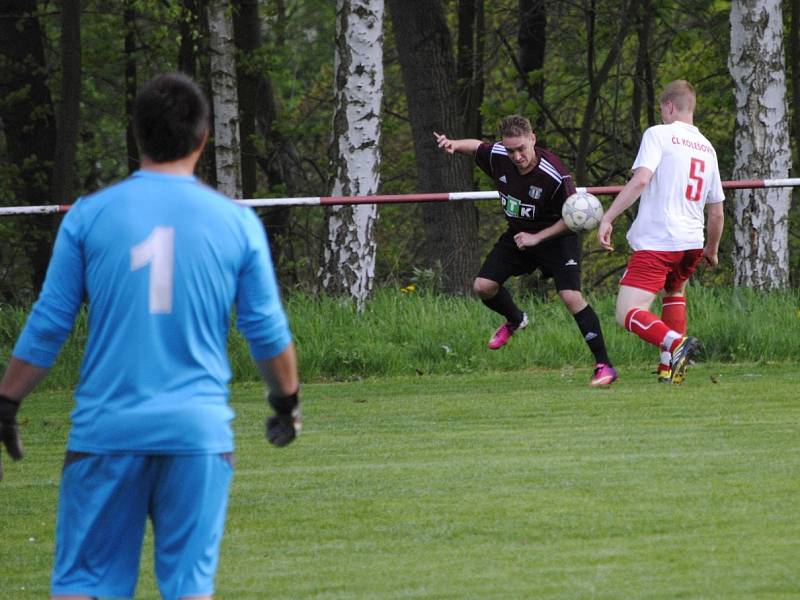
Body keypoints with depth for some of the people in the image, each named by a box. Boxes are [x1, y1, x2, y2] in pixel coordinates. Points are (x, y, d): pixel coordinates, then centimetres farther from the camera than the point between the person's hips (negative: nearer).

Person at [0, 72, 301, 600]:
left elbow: (47, 325, 3)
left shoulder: (89, 215, 1)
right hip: (198, 431, 0)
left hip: (105, 430, 0)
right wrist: (287, 400, 24)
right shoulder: (236, 221, 2)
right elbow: (268, 332, 7)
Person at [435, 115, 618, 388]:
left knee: (571, 297, -21)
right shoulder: (497, 156, -16)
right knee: (483, 286, 1)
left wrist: (537, 237, -23)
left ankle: (604, 365, -14)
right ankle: (515, 321, 34)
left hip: (556, 236, -6)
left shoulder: (554, 175, -31)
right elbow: (477, 146, 8)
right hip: (518, 234, 6)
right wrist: (454, 145, -13)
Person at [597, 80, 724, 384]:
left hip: (656, 242, -7)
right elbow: (717, 212, 22)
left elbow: (641, 179, -17)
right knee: (674, 290, 35)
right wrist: (712, 250, 37)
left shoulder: (658, 134, -2)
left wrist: (607, 218, -16)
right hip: (692, 243, 7)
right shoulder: (707, 148, 17)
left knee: (628, 314, -9)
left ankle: (676, 343, -33)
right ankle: (670, 365, 25)